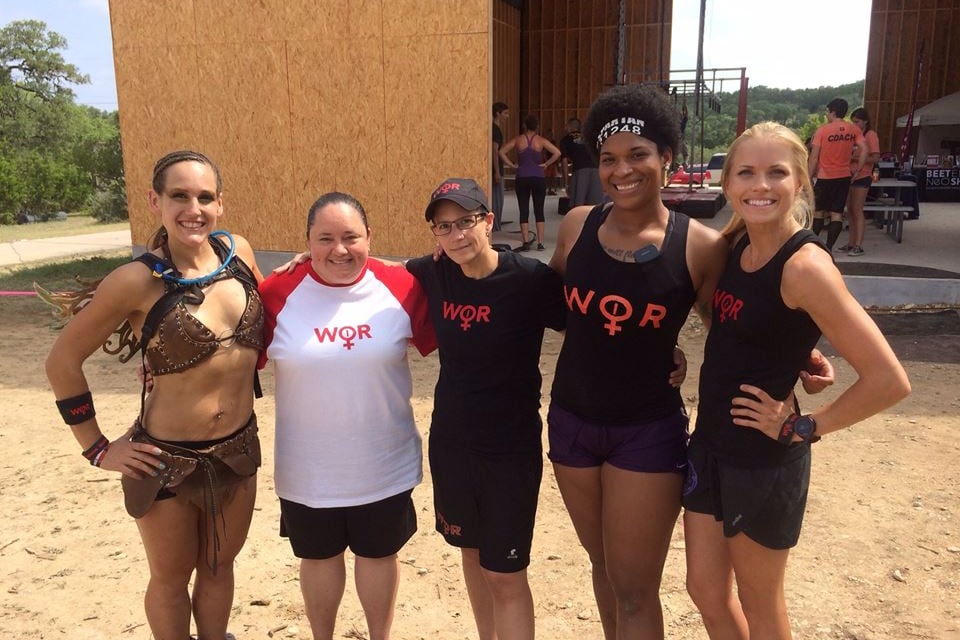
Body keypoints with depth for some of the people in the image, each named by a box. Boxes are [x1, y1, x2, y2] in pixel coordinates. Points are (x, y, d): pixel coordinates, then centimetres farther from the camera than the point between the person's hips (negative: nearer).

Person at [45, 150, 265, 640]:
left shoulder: (239, 251, -6)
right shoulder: (138, 281, -20)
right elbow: (62, 362, -9)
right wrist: (97, 449, -6)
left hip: (239, 449, 4)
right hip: (168, 458, -4)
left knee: (219, 566, 24)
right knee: (171, 579, 19)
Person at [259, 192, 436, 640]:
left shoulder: (401, 287, -12)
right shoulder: (278, 293, -13)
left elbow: (439, 339, 3)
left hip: (383, 465, 0)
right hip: (309, 470, 0)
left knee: (378, 554, 21)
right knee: (319, 557, 22)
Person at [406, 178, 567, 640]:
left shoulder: (531, 279, -19)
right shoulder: (432, 275, -6)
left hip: (512, 445, -5)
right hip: (450, 440, 5)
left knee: (506, 574, 2)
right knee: (472, 551, 22)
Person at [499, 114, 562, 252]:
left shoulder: (518, 140, 2)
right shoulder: (541, 140, -1)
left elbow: (502, 152, -3)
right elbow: (557, 153, -10)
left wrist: (512, 165, 0)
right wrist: (546, 164, -2)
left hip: (522, 178, 0)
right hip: (539, 177, 0)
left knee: (524, 211, 4)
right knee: (539, 210, 5)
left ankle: (526, 242, 0)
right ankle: (540, 243, 4)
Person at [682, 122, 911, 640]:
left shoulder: (804, 266, -22)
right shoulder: (736, 243, -1)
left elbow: (888, 380, -25)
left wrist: (801, 429, -15)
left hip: (765, 462, -7)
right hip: (710, 442, 7)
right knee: (705, 588, 20)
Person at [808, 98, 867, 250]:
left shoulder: (822, 130, -8)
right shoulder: (854, 130, 2)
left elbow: (814, 156, -9)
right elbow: (864, 150, -7)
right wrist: (857, 169, 4)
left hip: (825, 177, -3)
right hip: (844, 177, 3)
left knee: (818, 211, 12)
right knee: (837, 214, 3)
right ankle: (828, 248, 0)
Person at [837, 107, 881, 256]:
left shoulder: (871, 135, -7)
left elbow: (875, 158, -12)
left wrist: (855, 157, -18)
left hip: (862, 177, -7)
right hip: (851, 176, 7)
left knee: (857, 211, -9)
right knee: (851, 211, 8)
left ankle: (858, 246, -8)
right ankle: (851, 244, 13)